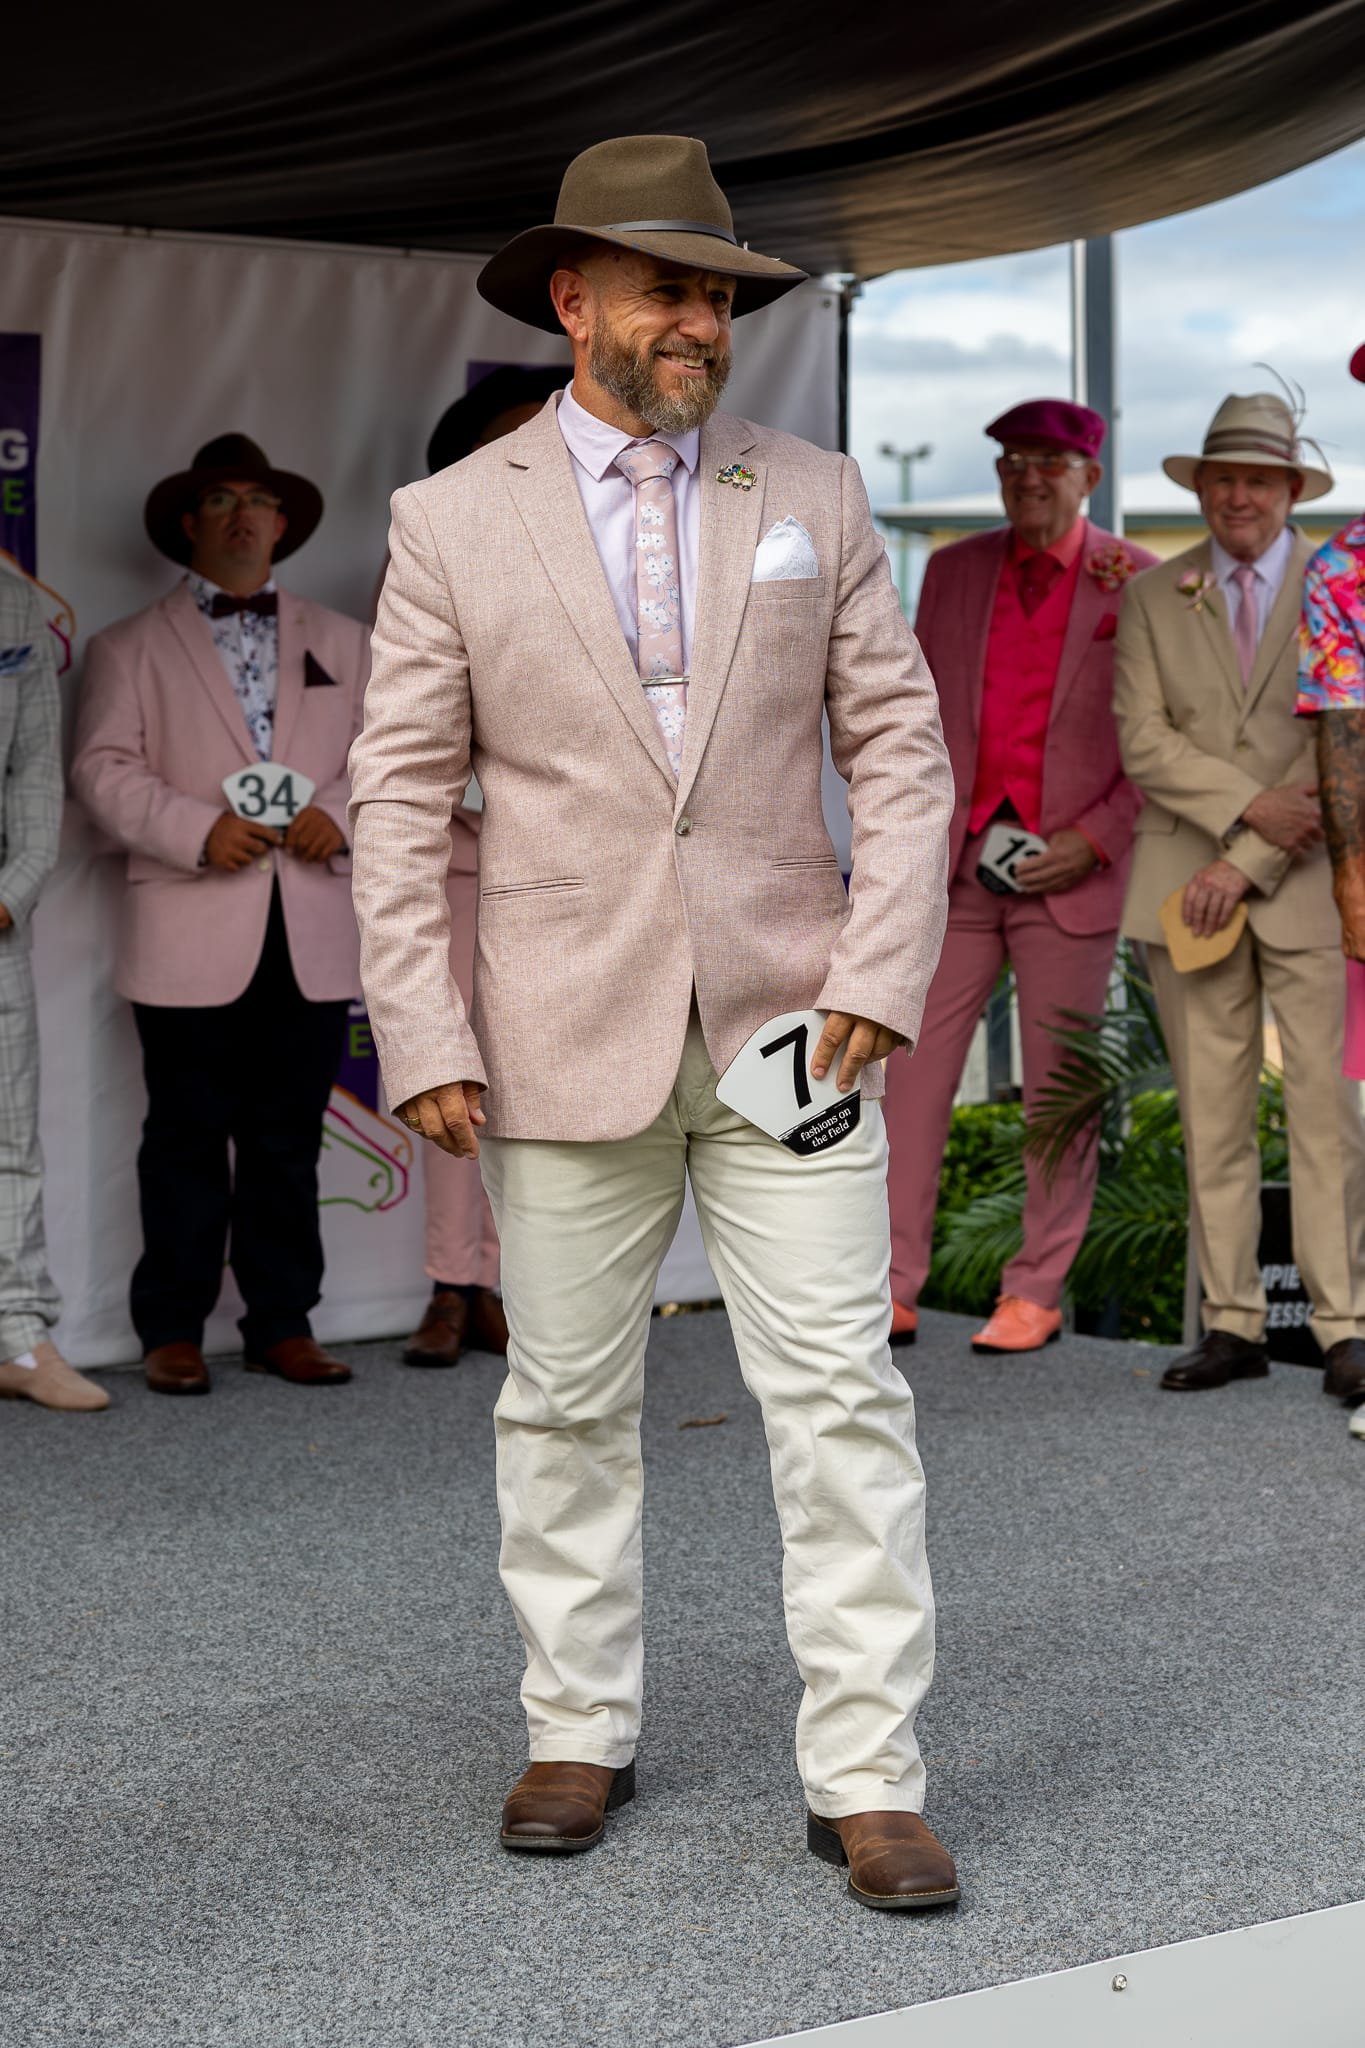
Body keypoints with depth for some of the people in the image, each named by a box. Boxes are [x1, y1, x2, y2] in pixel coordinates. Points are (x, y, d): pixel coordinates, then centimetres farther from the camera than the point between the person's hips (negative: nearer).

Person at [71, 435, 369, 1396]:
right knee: (188, 1137, 0)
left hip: (312, 933, 3)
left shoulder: (343, 642, 19)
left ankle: (283, 1324, 13)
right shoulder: (131, 646, 10)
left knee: (289, 1138, 6)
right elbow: (105, 767, 0)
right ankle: (173, 1331, 6)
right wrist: (199, 831, -14)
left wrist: (340, 814, -6)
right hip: (193, 935, -2)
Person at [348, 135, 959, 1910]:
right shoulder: (454, 522, 3)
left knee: (840, 1397, -2)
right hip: (566, 1035, 0)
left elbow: (899, 747, 6)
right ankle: (580, 1731, 25)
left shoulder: (815, 499, 8)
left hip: (787, 1023, 1)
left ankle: (866, 1775, 5)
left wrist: (883, 972, -6)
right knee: (566, 1402, 9)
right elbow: (401, 796, 2)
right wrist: (423, 1036, -5)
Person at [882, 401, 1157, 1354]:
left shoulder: (1137, 581, 0)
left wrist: (1097, 838, -10)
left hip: (1069, 869, -3)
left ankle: (1035, 1294, 12)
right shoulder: (953, 570, 11)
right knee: (910, 1069, -3)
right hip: (955, 861, 3)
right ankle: (892, 1291, 1)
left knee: (1060, 1085, 3)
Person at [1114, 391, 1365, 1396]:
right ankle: (1232, 1324, 7)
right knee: (1211, 1113, 2)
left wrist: (1249, 860, -9)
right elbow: (1144, 742, 1)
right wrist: (1249, 803, -14)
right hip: (1189, 882, 2)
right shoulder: (1152, 597, 12)